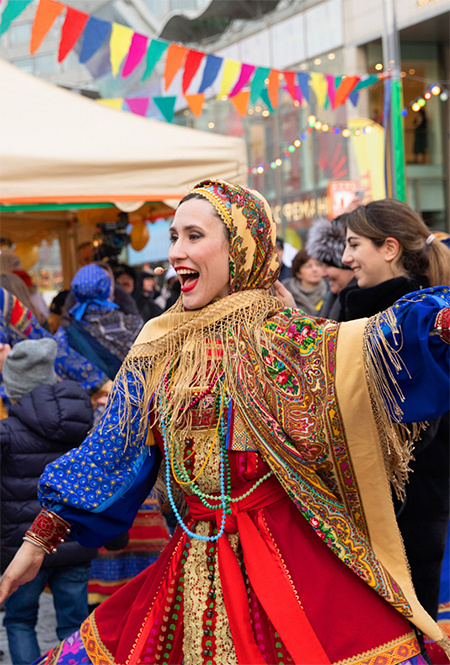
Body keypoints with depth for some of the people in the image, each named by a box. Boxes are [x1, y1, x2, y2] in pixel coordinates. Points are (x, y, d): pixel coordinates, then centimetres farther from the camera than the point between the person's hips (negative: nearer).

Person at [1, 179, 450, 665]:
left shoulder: (286, 339, -4)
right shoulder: (158, 349, 10)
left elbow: (380, 345, -19)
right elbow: (108, 452, 16)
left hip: (289, 560, -4)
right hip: (191, 572, 5)